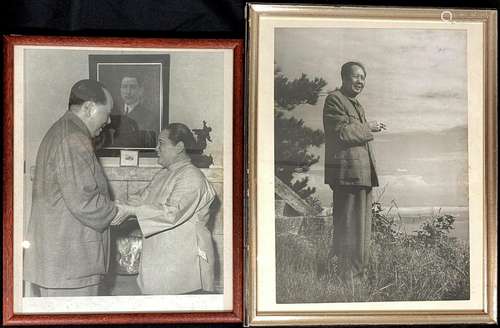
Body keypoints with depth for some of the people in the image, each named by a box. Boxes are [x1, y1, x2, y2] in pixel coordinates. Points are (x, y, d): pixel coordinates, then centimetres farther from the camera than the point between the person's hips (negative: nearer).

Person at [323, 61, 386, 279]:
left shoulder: (357, 105, 26)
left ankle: (360, 274, 19)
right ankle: (346, 276, -5)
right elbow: (342, 132, -17)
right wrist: (367, 128, -7)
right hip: (347, 171, -10)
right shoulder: (334, 100, -5)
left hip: (363, 174, 10)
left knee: (362, 227, 12)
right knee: (348, 227, -9)